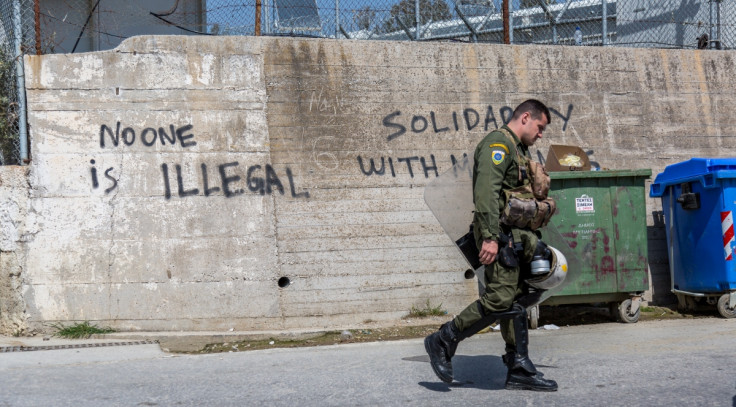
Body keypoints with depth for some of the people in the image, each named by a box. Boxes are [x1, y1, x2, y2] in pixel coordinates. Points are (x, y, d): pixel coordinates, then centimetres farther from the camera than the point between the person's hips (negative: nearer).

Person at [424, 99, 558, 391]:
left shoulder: (520, 150, 24)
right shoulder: (498, 143, -9)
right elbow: (486, 191, -22)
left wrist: (531, 239, 24)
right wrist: (490, 236, -29)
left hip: (516, 236, 10)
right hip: (499, 234, -10)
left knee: (516, 301, 8)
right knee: (500, 299, -14)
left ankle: (519, 369, 11)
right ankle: (443, 342, -2)